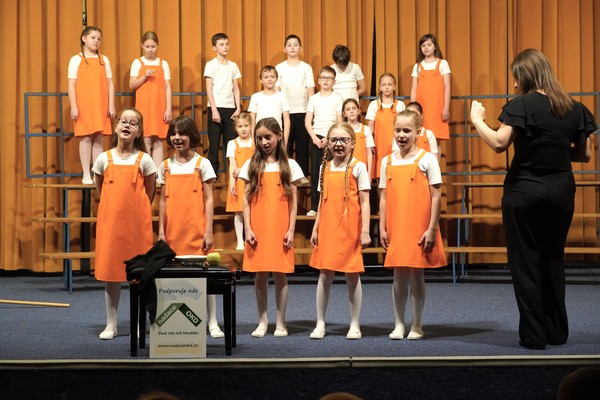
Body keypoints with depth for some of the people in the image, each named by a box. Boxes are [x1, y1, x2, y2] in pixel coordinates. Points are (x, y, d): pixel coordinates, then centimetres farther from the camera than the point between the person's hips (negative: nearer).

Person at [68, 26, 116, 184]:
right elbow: (71, 85, -1)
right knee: (86, 138, -4)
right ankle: (86, 175, 0)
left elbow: (110, 84, 11)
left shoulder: (104, 59, 12)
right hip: (84, 105, -3)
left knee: (99, 138, 3)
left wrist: (111, 105, 3)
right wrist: (73, 106, -9)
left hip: (101, 106, 3)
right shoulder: (76, 60, 2)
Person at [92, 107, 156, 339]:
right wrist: (116, 210, 13)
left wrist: (136, 212, 8)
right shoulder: (104, 159, 3)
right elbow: (100, 190, 14)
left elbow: (150, 193, 8)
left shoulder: (144, 160, 0)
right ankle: (111, 324, 11)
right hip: (110, 222, 1)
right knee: (110, 271, 3)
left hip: (137, 224, -1)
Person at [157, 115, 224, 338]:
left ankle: (212, 323, 4)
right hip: (174, 231, 3)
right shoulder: (166, 166, 10)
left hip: (196, 230, -3)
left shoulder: (201, 164, 2)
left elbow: (209, 200, 0)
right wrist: (161, 231, 6)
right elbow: (163, 200, 12)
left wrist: (208, 231, -7)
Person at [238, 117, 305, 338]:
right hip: (258, 229, 1)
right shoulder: (252, 165, 7)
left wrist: (291, 230, -3)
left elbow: (293, 202, 4)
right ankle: (262, 322, 11)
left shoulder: (289, 165, 5)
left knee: (280, 274, 0)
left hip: (280, 229, -1)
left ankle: (281, 323, 8)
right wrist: (247, 228, -3)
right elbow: (246, 200, 5)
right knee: (260, 275, 3)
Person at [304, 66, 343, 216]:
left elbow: (340, 121, -2)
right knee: (315, 173, 0)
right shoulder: (313, 98, 7)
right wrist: (314, 137, -8)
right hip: (316, 138, 2)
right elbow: (308, 121, 5)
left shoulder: (337, 98, 2)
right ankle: (314, 207, 4)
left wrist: (329, 138, -10)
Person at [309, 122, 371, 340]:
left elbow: (364, 202, -4)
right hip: (328, 229, 3)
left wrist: (365, 231, -10)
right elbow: (322, 201, 15)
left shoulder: (358, 167, -2)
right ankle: (320, 323, 10)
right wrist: (316, 228, 11)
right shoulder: (325, 168, 10)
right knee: (325, 275, 3)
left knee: (352, 275, 3)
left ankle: (355, 324, 12)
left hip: (350, 230, -3)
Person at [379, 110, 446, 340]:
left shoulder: (427, 159, -3)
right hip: (396, 229, 3)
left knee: (416, 276, 2)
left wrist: (432, 229, -9)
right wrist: (382, 228, 4)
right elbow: (384, 197, 10)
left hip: (420, 230, -3)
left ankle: (417, 325, 13)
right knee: (399, 277, 7)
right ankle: (399, 324, 16)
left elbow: (436, 197, -5)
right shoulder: (387, 161, 8)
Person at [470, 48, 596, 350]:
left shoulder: (522, 105, -12)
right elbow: (584, 155, 8)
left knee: (525, 263, 4)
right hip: (561, 192, 5)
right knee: (553, 260, 17)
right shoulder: (574, 109, 3)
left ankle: (534, 335, 4)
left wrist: (477, 119, -5)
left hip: (524, 191, -4)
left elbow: (499, 143, -19)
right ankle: (557, 332, 21)